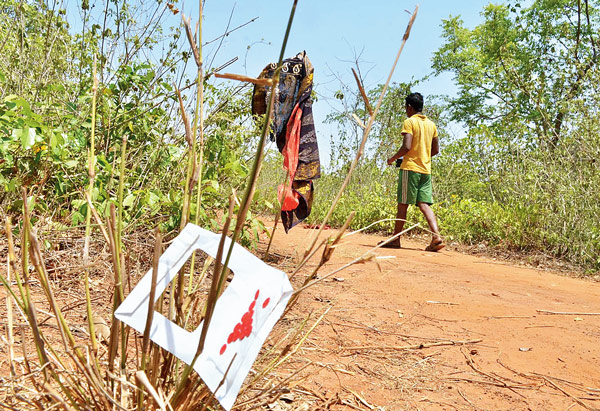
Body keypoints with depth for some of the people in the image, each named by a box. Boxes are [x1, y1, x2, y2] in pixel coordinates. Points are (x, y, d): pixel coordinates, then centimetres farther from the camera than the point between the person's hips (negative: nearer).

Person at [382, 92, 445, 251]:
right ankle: (436, 236, -14)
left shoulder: (409, 122, -6)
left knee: (402, 204, 1)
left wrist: (393, 158, -2)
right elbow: (436, 149, 17)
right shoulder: (431, 124, 15)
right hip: (426, 169, 6)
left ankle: (395, 239, 9)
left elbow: (406, 146, -16)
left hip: (410, 168, -6)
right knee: (424, 204, 2)